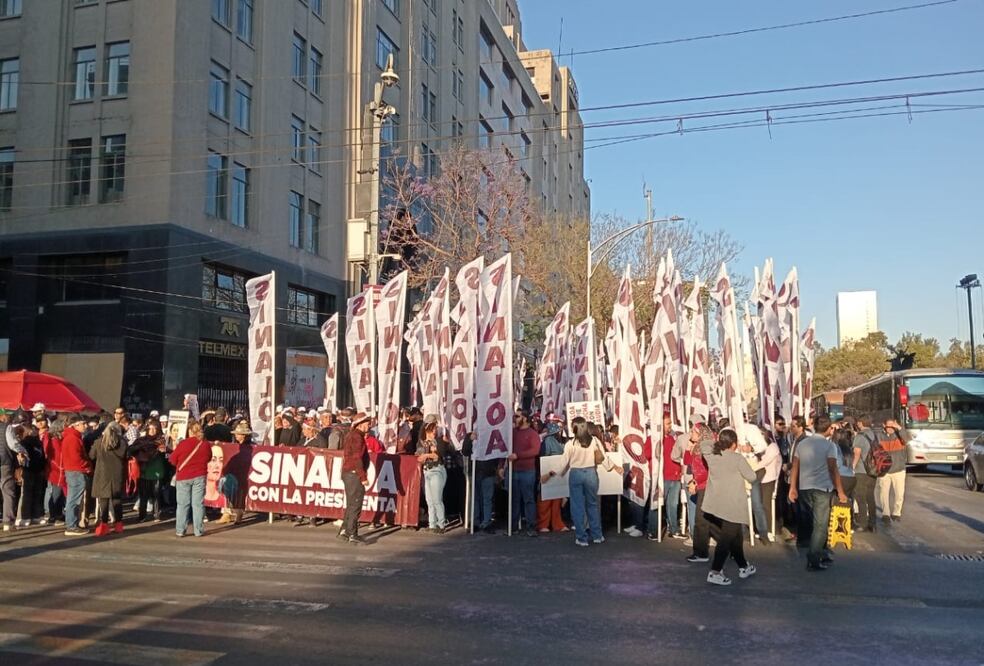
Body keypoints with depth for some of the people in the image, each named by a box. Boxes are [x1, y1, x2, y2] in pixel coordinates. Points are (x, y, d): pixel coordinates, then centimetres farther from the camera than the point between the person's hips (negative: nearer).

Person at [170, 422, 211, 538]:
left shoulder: (182, 444, -11)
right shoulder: (205, 444, -3)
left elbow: (173, 460, -2)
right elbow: (209, 458, 12)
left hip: (183, 477, -1)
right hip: (199, 477, 1)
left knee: (183, 504, 7)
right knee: (198, 504, 4)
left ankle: (180, 530, 8)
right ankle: (199, 530, 5)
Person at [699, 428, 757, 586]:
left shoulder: (711, 455, 4)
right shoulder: (737, 458, -12)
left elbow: (703, 443, 25)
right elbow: (751, 477, -5)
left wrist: (717, 441, 16)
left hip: (714, 504, 7)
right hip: (732, 506, -7)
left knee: (735, 537, 21)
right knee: (726, 540, -3)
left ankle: (744, 567, 34)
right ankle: (715, 572, -9)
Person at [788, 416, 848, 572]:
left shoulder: (802, 443, 8)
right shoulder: (829, 445, -7)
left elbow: (795, 467, 7)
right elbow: (833, 470, -12)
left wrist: (793, 488, 13)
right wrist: (840, 491, -6)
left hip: (804, 489, 5)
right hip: (822, 489, -5)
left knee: (816, 523, 19)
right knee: (820, 526, 1)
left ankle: (822, 554, 25)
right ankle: (813, 560, 0)